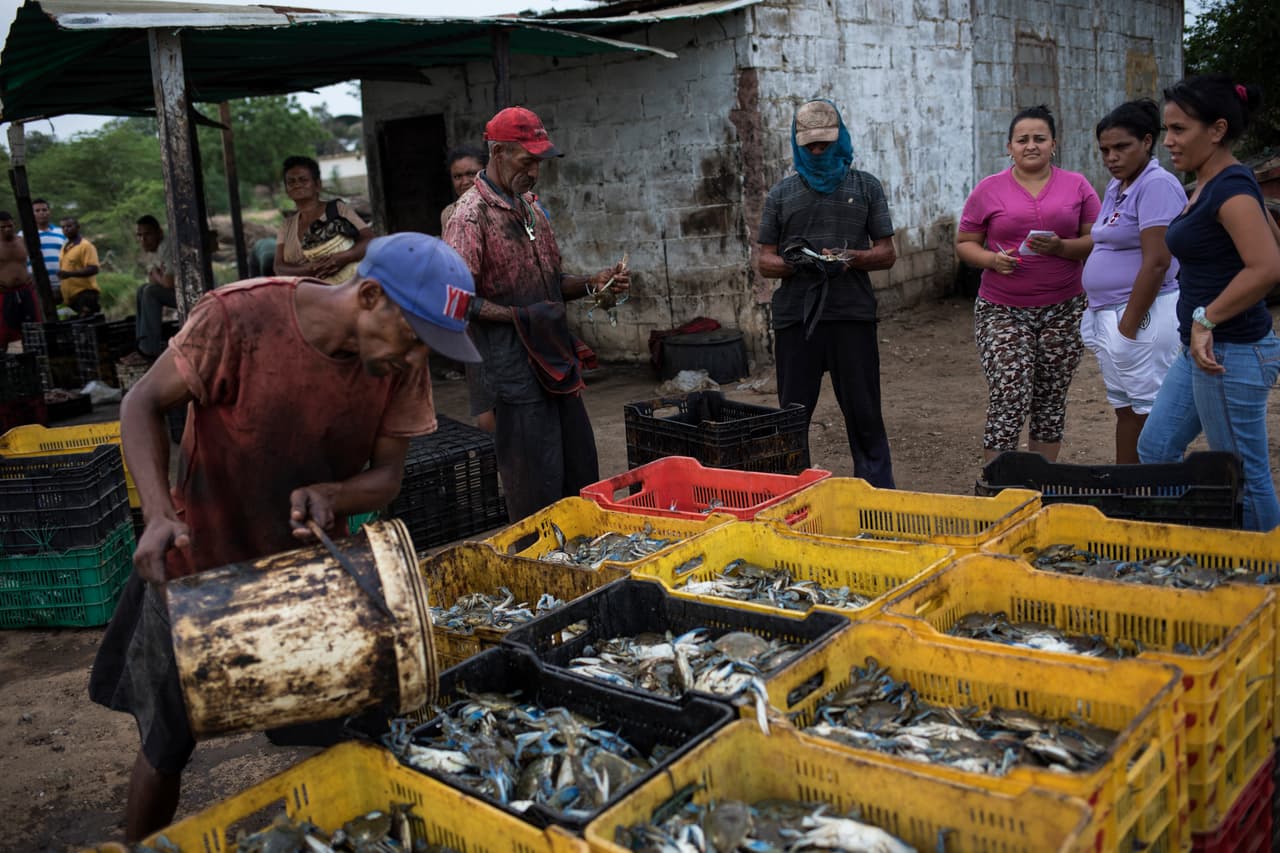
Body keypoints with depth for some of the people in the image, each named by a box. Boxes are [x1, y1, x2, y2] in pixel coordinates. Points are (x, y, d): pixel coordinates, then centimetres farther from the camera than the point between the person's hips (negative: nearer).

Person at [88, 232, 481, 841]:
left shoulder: (403, 363, -16)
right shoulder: (238, 317, -26)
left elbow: (386, 476, -9)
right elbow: (143, 405, -16)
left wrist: (328, 495, -31)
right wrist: (158, 513, -31)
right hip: (202, 562, -3)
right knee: (168, 743, 10)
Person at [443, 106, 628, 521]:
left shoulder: (529, 206, 14)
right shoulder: (471, 215, -11)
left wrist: (594, 283, 5)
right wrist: (519, 316, -22)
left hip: (556, 359, 9)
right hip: (516, 366, -8)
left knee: (581, 472, 15)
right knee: (537, 487, -3)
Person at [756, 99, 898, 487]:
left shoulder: (865, 186, 10)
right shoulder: (782, 193, 13)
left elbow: (887, 253, 8)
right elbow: (765, 261, 10)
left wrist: (853, 258, -13)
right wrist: (793, 264, -12)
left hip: (852, 315, -1)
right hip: (795, 318, 1)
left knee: (864, 415, 2)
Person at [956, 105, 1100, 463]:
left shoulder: (1077, 186, 7)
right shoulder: (988, 190, 4)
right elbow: (964, 243, 7)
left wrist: (1061, 247, -15)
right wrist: (992, 259, -13)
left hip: (1063, 311, 2)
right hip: (1003, 312, -2)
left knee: (1050, 403, 8)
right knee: (1008, 403, -11)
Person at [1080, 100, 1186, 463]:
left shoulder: (1156, 185, -13)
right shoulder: (1116, 187, 15)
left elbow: (1156, 263, -19)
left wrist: (1128, 328, -19)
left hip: (1141, 315, -9)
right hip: (1107, 314, 9)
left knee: (1148, 413, -3)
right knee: (1125, 409, 14)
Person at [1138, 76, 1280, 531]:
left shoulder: (1231, 187, -17)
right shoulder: (1209, 185, 11)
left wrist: (1208, 319, -22)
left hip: (1231, 353, -10)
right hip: (1202, 351, 10)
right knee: (1155, 450, 15)